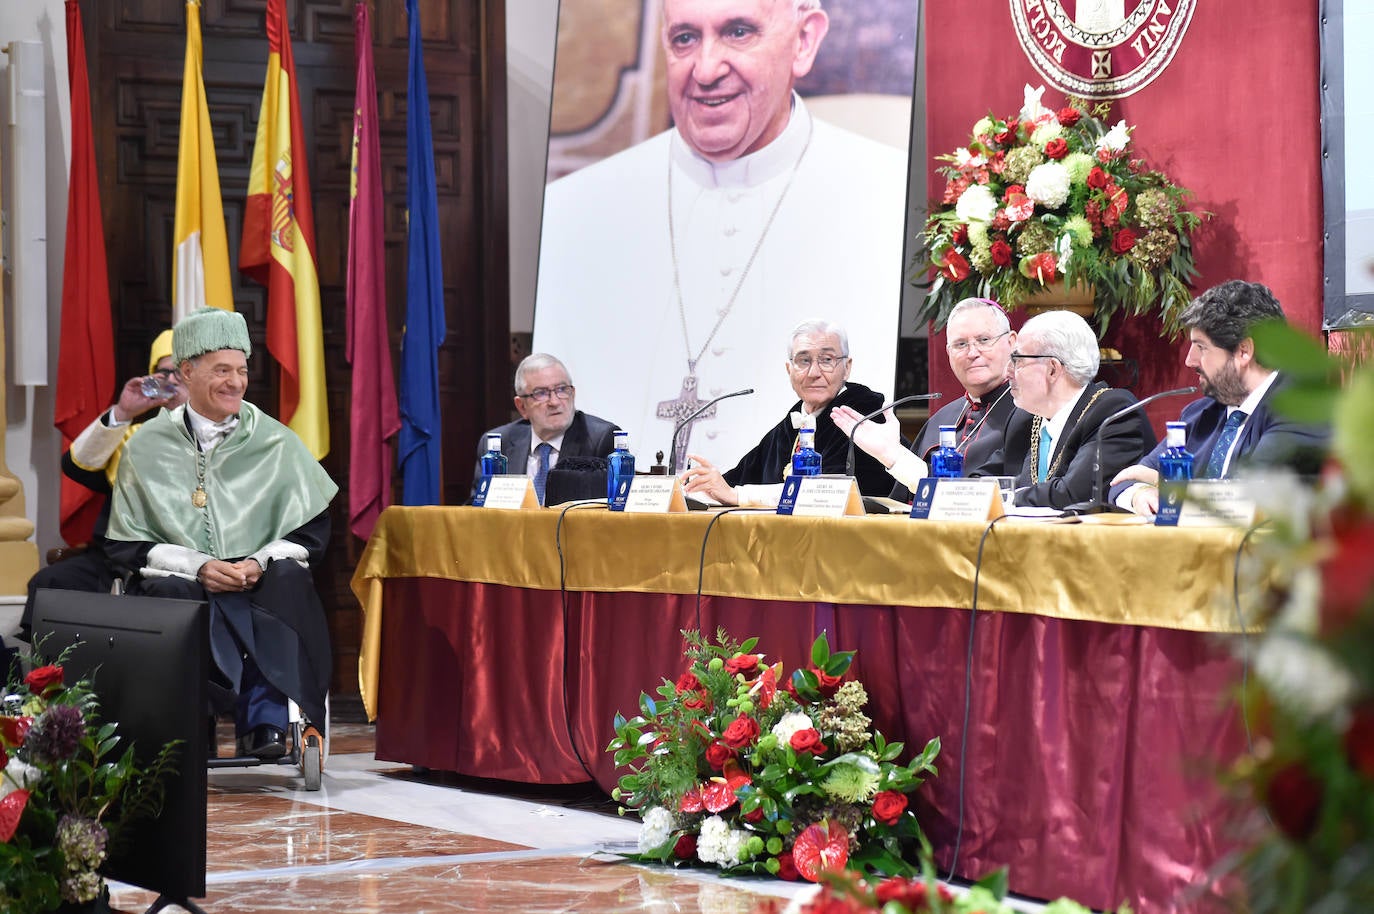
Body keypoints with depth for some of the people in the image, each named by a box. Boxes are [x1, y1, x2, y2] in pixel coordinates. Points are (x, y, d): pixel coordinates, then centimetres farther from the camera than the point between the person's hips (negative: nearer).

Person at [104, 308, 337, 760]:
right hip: (182, 581, -1)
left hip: (263, 583, 1)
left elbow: (311, 531, 7)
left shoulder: (276, 442, 11)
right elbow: (126, 545, 4)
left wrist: (260, 562, -13)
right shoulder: (148, 446, 9)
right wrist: (197, 566, -13)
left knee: (290, 581, -33)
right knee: (173, 592, -36)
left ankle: (264, 720, -36)